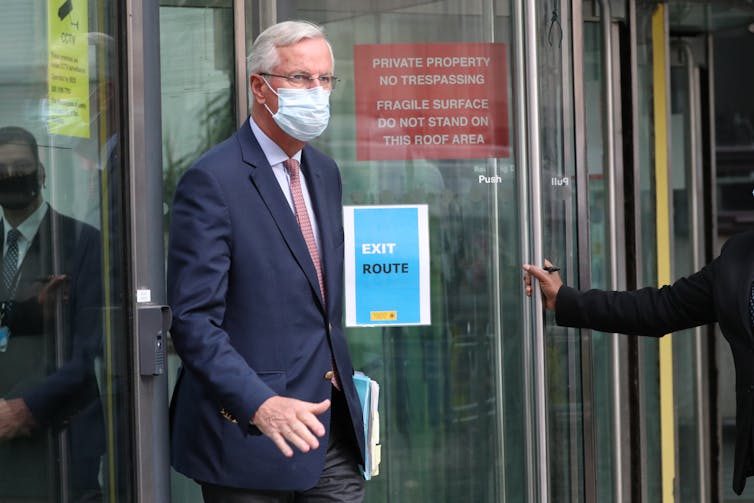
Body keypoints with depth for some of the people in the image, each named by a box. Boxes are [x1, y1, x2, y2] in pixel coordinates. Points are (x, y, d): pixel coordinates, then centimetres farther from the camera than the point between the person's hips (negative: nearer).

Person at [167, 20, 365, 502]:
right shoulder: (212, 181, -13)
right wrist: (260, 404, -29)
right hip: (248, 434, -7)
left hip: (332, 424, 7)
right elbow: (194, 321, -19)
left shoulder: (324, 171, 12)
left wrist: (340, 376, 14)